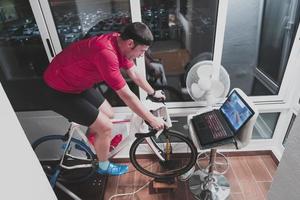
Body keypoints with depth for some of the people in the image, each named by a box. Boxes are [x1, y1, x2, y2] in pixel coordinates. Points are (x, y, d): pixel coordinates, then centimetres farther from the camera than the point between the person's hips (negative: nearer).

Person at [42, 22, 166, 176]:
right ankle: (104, 166, 20)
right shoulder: (106, 53, -34)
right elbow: (126, 95, -30)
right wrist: (152, 120, -19)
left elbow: (135, 75, 9)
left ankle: (96, 143, 40)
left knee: (108, 114, 14)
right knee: (106, 127, -8)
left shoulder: (120, 43, -5)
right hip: (59, 92, -9)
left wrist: (153, 93, 19)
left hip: (78, 83, 9)